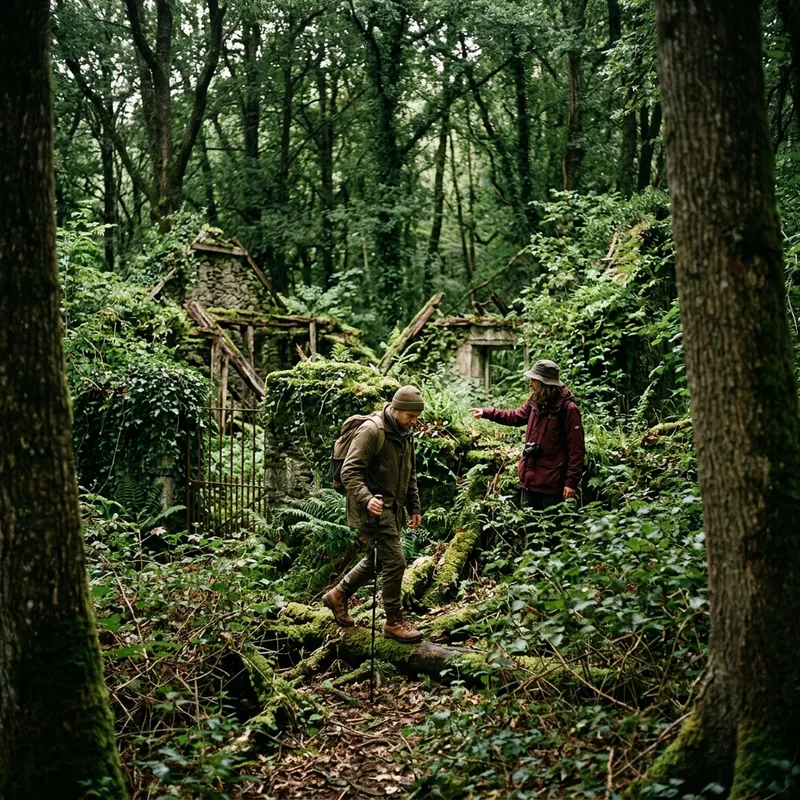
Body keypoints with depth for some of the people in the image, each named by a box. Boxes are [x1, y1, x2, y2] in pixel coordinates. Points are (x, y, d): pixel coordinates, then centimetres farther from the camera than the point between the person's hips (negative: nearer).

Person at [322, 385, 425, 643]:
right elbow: (349, 471, -21)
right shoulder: (372, 430, -16)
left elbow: (410, 475, 23)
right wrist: (366, 498, -34)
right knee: (394, 561, -9)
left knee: (375, 560, 18)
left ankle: (338, 595, 36)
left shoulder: (405, 434, 12)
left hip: (393, 509, 9)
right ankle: (394, 621, 3)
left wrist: (414, 508, 19)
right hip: (374, 508, -9)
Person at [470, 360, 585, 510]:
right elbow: (516, 416, 26)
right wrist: (486, 413, 16)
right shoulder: (535, 402, 7)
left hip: (552, 483, -8)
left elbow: (576, 449, -16)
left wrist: (571, 482, -18)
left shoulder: (568, 408, -16)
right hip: (530, 479, 8)